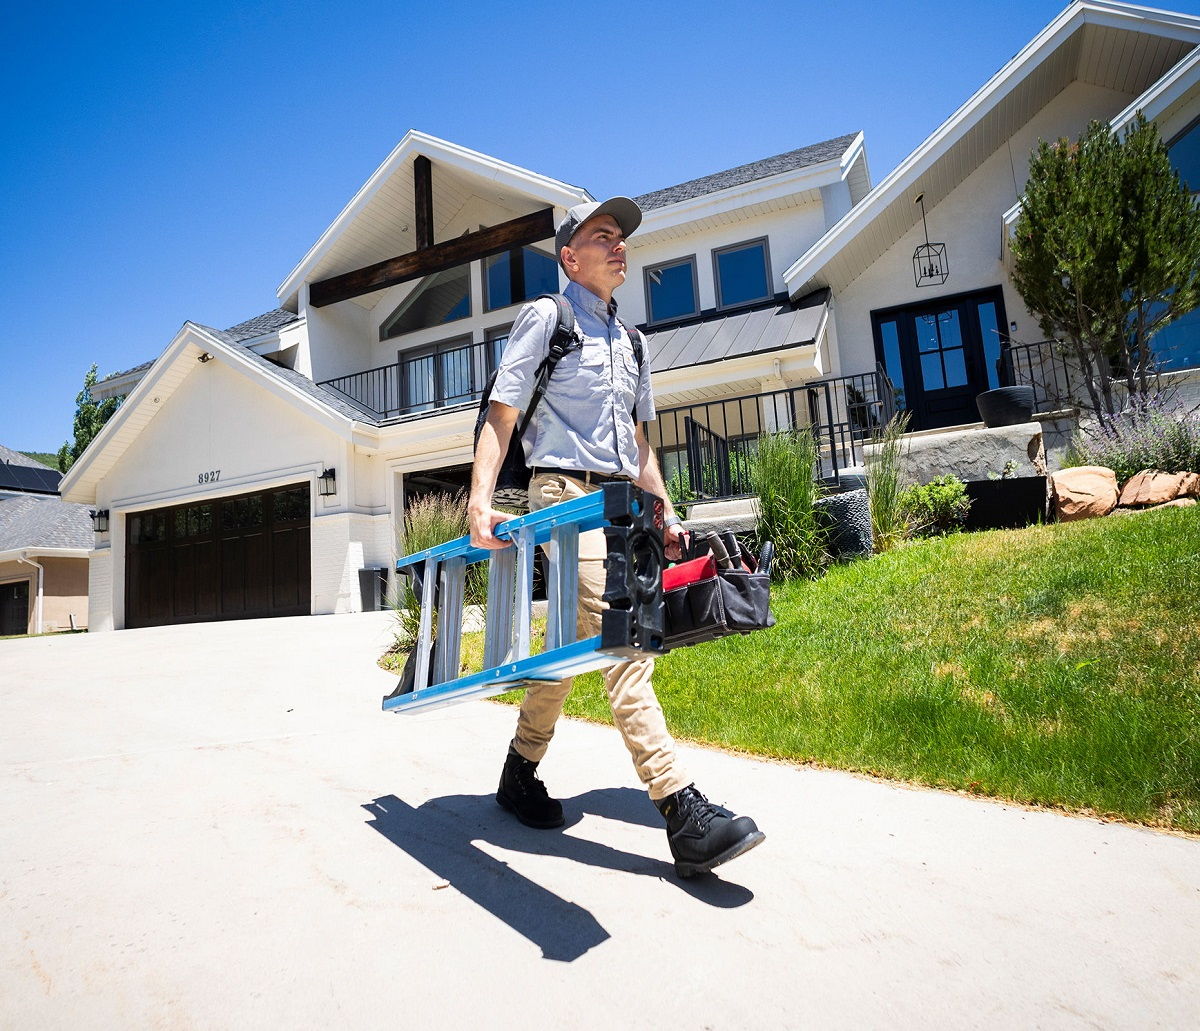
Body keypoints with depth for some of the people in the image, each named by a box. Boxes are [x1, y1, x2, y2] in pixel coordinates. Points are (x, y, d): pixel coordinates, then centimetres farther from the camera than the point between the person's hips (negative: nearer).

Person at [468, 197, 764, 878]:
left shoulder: (630, 342, 23)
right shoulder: (545, 317, 4)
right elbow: (501, 415, -3)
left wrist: (665, 513, 16)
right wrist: (482, 500, -16)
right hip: (567, 492, -7)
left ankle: (521, 772, 27)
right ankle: (682, 811, -16)